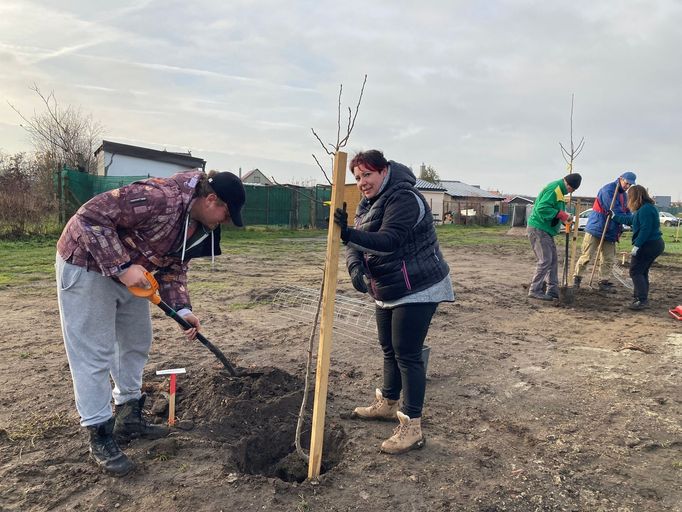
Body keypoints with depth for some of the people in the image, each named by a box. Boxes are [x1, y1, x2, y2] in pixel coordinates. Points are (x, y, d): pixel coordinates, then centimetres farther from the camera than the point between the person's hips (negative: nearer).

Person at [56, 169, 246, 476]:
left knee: (137, 343, 14)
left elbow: (174, 267, 5)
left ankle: (129, 419, 29)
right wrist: (121, 266, -32)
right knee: (94, 353, -5)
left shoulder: (199, 228, -3)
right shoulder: (159, 198, -32)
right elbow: (91, 215, -31)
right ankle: (100, 437, 7)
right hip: (86, 265, -9)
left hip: (129, 272, 9)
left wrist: (182, 308, -8)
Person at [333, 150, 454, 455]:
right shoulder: (368, 203, 10)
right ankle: (388, 404, 38)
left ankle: (412, 428, 2)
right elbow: (358, 243, 2)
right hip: (388, 291, 9)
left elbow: (388, 241, -33)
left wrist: (348, 233, -45)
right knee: (389, 349, 20)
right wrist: (355, 266, -19)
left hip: (417, 289, -9)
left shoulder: (404, 199, -20)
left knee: (407, 354, -7)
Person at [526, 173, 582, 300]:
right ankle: (534, 290, -6)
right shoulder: (553, 189, -17)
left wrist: (565, 219, 3)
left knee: (553, 261, 12)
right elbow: (542, 208, -27)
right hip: (538, 229, -11)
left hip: (546, 231, 11)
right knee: (545, 260, -11)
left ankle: (552, 290, 18)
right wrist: (561, 214, -25)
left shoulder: (559, 190, 15)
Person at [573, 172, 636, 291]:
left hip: (610, 232, 8)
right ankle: (577, 277, 9)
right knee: (586, 256, -4)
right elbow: (614, 211, -19)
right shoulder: (608, 190, -12)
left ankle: (603, 281, 15)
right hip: (595, 229, -8)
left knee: (608, 260, 6)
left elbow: (626, 212, 17)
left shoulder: (624, 195, 16)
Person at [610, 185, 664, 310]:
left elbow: (645, 229, -24)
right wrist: (615, 216, 34)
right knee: (642, 271, 17)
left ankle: (642, 300, -11)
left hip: (648, 245, -10)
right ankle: (639, 296, 25)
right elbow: (630, 220, 27)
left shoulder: (646, 209, -19)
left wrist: (637, 245, -22)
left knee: (635, 271, -7)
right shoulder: (644, 208, 15)